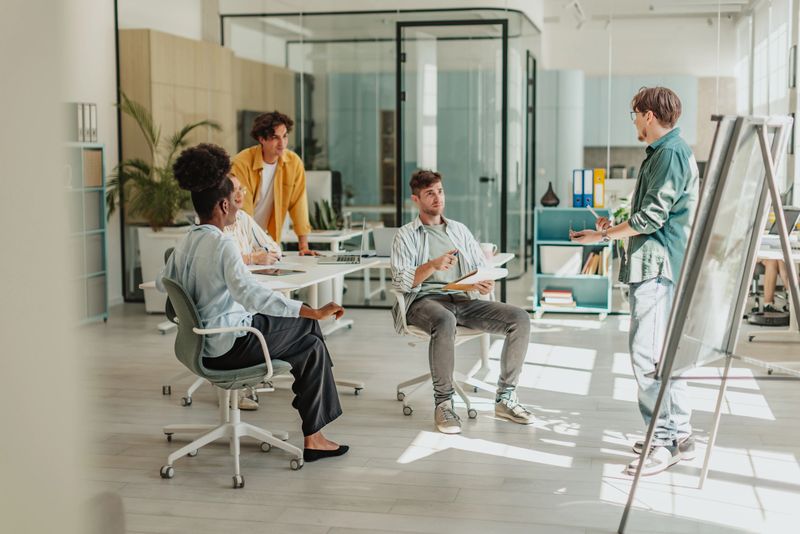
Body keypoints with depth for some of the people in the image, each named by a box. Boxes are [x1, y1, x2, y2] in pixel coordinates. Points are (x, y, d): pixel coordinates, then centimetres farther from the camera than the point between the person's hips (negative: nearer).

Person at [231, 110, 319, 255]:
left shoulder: (294, 163, -5)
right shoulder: (242, 163, -17)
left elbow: (298, 204, -1)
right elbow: (242, 209, -17)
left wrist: (304, 246, -3)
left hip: (268, 238, 3)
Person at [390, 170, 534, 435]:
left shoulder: (460, 230, 23)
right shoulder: (406, 235, 9)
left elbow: (484, 268, 19)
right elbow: (401, 281, -4)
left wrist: (487, 284, -6)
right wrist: (433, 265, -21)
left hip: (464, 299, 5)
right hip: (426, 301, -5)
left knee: (520, 318, -17)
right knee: (445, 322, -41)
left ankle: (505, 398, -10)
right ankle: (443, 403, -27)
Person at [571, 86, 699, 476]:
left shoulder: (671, 153, -13)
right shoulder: (663, 152, 19)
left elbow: (651, 217, -17)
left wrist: (604, 235, -8)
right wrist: (614, 228, 24)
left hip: (658, 268, -11)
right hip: (655, 267, 11)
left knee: (646, 354, -11)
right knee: (664, 353, 14)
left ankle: (665, 442, -7)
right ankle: (679, 435, 21)